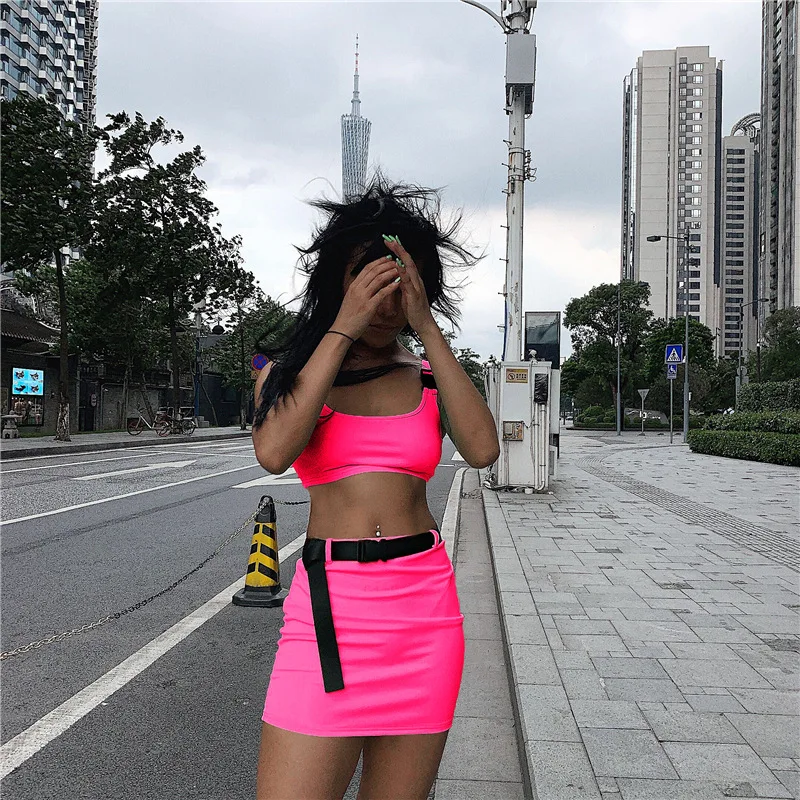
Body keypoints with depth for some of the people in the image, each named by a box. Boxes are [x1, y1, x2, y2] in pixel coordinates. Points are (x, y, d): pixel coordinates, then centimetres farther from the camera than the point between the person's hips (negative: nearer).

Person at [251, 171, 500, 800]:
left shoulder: (431, 376, 9)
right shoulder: (289, 369, 6)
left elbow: (483, 449, -11)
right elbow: (274, 453, -15)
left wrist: (426, 326, -10)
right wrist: (343, 328, -13)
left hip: (424, 607, 2)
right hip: (328, 605, -1)